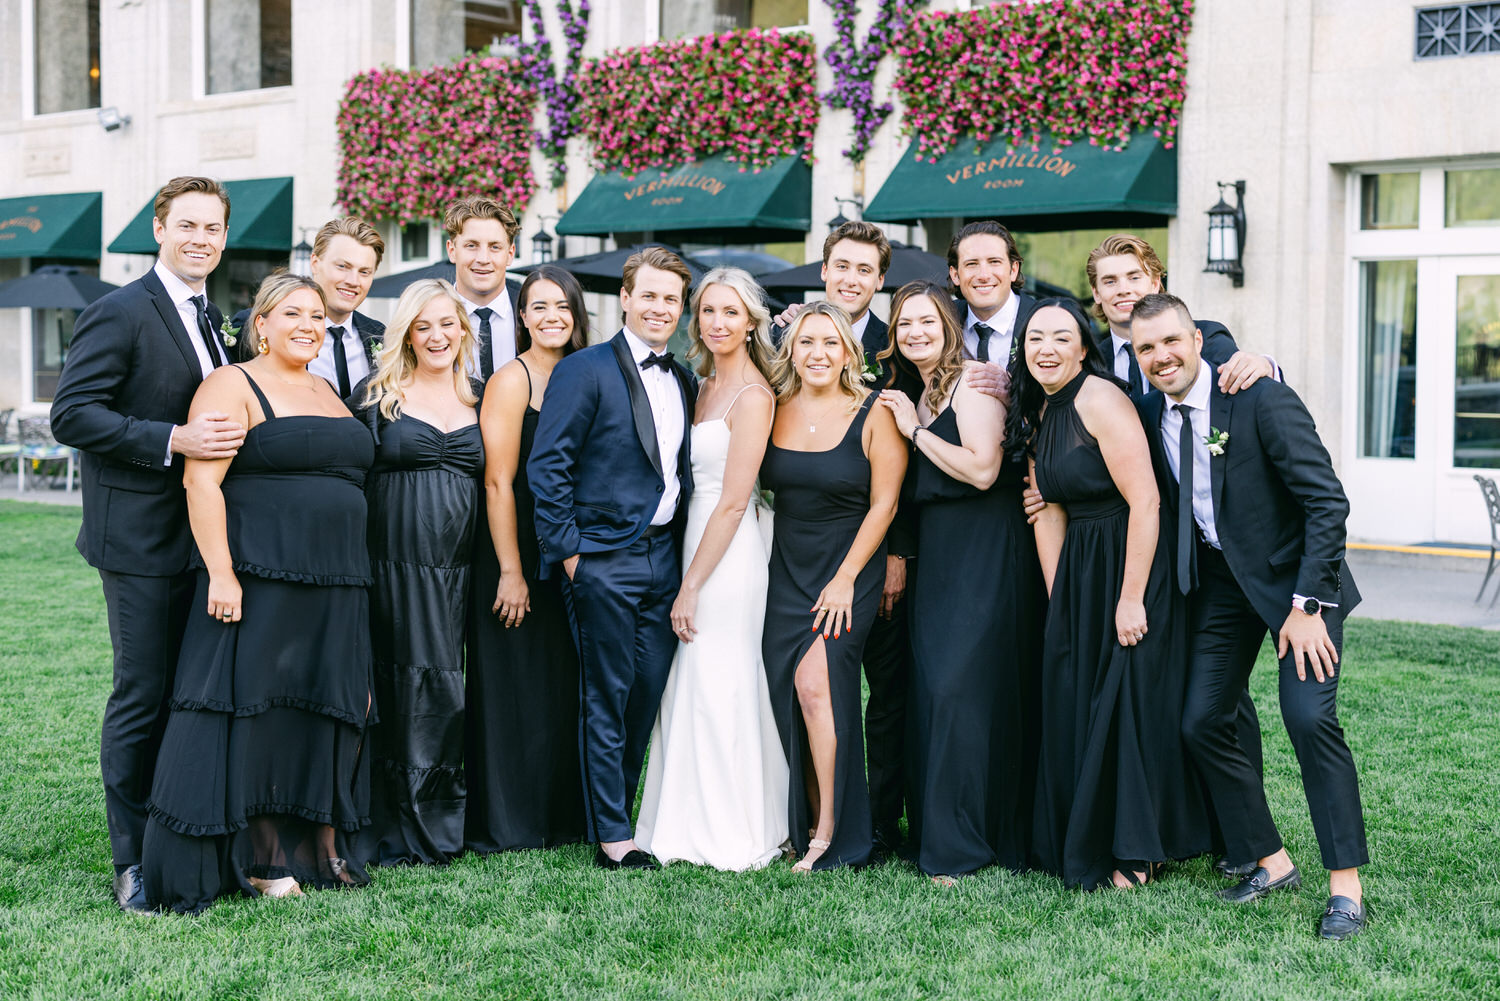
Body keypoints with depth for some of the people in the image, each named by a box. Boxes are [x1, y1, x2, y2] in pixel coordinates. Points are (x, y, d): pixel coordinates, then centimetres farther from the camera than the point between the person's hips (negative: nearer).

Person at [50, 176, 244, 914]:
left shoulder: (210, 319, 16)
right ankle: (133, 863, 8)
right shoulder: (120, 313, -10)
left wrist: (226, 437, 6)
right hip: (142, 540, -8)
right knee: (143, 697, -2)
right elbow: (71, 413, -18)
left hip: (203, 539, 8)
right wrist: (175, 440, -24)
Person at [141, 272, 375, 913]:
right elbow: (201, 481, -13)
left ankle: (322, 849, 17)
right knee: (256, 711, -5)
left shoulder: (328, 395, 18)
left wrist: (354, 581, 17)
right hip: (258, 583, -7)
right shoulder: (232, 387, -4)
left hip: (333, 589, 7)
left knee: (327, 713, 9)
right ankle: (260, 859, 1)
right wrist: (220, 573, -21)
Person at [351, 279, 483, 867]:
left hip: (457, 572, 3)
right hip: (392, 567, -3)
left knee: (443, 692, 5)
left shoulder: (479, 400, 13)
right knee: (396, 689, -1)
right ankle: (389, 832, 9)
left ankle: (435, 827, 17)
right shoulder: (376, 394, 2)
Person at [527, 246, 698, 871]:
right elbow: (547, 466, -9)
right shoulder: (585, 371, -6)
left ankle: (617, 812, 22)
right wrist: (568, 551, -11)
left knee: (648, 698, 8)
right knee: (607, 702, 0)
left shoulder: (683, 382, 14)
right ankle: (611, 837, 7)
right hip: (604, 559, -6)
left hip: (664, 558, 6)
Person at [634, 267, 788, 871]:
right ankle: (692, 826, 20)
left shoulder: (752, 395, -13)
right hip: (695, 543, 9)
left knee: (719, 691, -3)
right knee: (691, 689, 11)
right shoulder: (705, 388, 14)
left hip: (729, 555, -8)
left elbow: (733, 502, -16)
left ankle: (731, 837, 8)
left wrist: (691, 587, -16)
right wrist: (687, 579, 9)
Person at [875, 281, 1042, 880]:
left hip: (984, 554, -8)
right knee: (928, 689, 5)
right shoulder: (907, 396, 16)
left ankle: (960, 844, -3)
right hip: (934, 555, 8)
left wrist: (916, 430, -11)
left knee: (962, 687, -10)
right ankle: (934, 835, 12)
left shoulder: (971, 381, -8)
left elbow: (982, 470, -18)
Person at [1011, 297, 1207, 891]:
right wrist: (1057, 598, 3)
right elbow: (1049, 513, 8)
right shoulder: (1038, 414, 9)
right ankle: (1077, 841, 26)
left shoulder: (1100, 401, -17)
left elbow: (1145, 503, -21)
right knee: (1071, 703, 12)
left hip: (1131, 561, -8)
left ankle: (1134, 852, 13)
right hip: (1078, 569, 8)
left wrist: (1131, 598, -22)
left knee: (1124, 702, -1)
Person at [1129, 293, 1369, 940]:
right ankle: (1270, 863, 17)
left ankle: (1346, 886, -6)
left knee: (1310, 718, -18)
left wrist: (1308, 605, -23)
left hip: (1296, 575, -6)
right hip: (1220, 583, 6)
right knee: (1201, 723, 1)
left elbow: (1327, 500, -19)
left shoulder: (1263, 402, -19)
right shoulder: (1149, 416, -1)